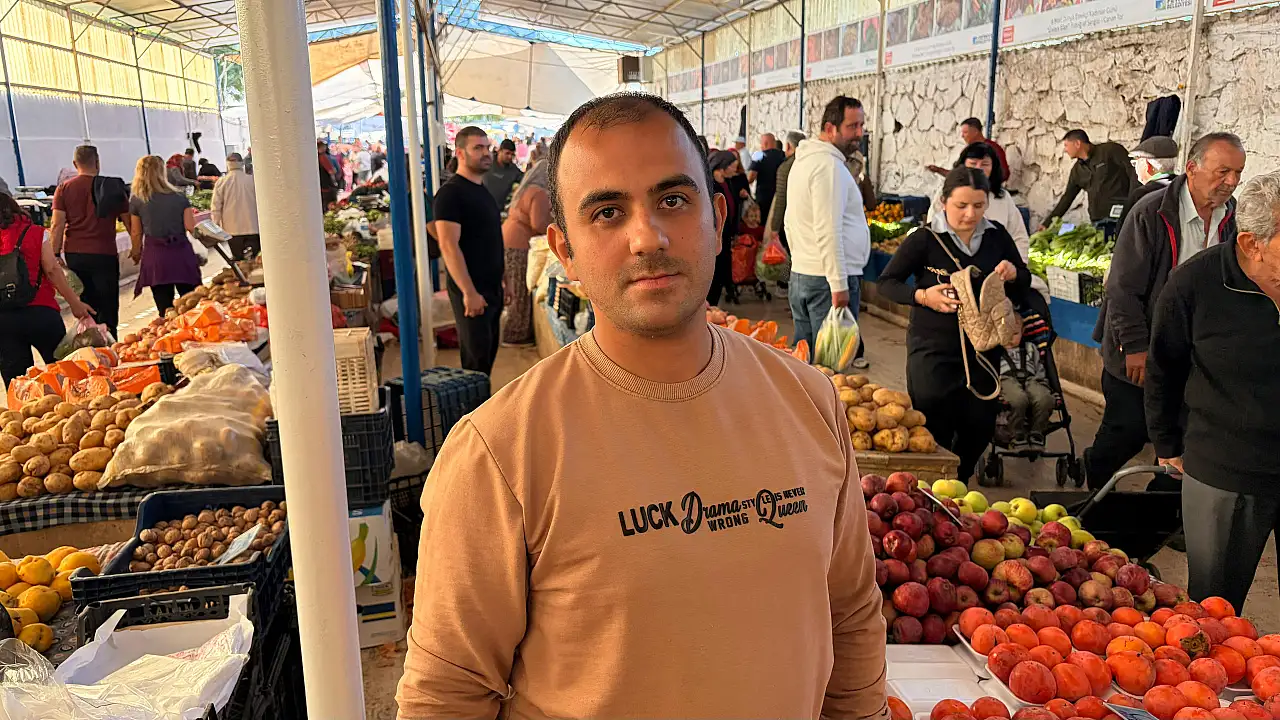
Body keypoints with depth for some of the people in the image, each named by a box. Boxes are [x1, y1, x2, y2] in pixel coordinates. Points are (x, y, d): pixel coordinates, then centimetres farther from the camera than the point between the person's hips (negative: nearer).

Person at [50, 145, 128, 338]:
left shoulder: (64, 189, 4)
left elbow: (57, 225, -3)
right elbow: (128, 221, 3)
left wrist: (55, 255, 0)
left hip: (74, 255, 3)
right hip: (104, 253, -3)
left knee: (85, 308, 14)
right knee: (107, 310, 1)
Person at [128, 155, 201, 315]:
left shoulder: (136, 201, 0)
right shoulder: (179, 197, 0)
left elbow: (136, 233, 5)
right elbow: (190, 226, -4)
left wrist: (136, 253, 22)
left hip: (155, 256, 0)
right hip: (181, 253, 0)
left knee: (165, 309, 3)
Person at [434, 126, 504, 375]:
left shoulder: (483, 190, 14)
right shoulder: (451, 192, -14)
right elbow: (448, 246, -21)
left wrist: (502, 281, 19)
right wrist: (469, 292, -25)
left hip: (492, 289, 9)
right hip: (471, 293, -8)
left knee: (489, 353, 14)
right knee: (476, 358, -4)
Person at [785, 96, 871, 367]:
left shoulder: (803, 160, 17)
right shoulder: (829, 164, -15)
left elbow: (791, 223, 23)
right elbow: (829, 231, -21)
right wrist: (839, 285, -20)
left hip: (800, 274, 10)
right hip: (827, 278, -10)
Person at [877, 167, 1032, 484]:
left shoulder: (997, 237, 3)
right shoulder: (925, 239, -9)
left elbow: (1025, 284, 16)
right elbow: (885, 282, -5)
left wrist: (1013, 274, -8)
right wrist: (922, 296, -23)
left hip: (982, 348, 4)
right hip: (933, 349, -4)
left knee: (980, 428, 11)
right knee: (934, 431, -3)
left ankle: (957, 487, 36)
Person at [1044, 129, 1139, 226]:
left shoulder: (1111, 150, -1)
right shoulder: (1076, 170, 18)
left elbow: (1134, 173, -5)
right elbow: (1067, 198, 23)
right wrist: (1047, 223, 21)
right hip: (1097, 221, 6)